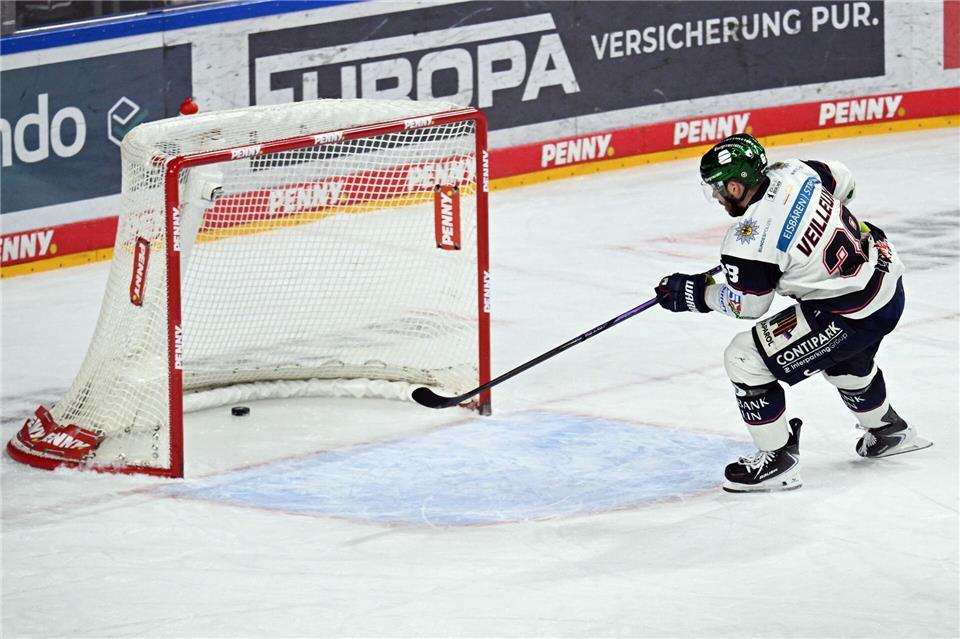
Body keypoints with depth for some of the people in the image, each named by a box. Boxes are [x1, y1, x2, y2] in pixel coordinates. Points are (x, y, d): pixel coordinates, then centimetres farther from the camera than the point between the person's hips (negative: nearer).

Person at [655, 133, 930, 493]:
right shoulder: (791, 172, -4)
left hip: (853, 313, -9)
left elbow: (747, 304, -11)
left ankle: (778, 459, 6)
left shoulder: (750, 237, -24)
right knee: (847, 361, 38)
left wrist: (693, 293, 2)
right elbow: (841, 180, 16)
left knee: (744, 359, -4)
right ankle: (889, 431, 60)